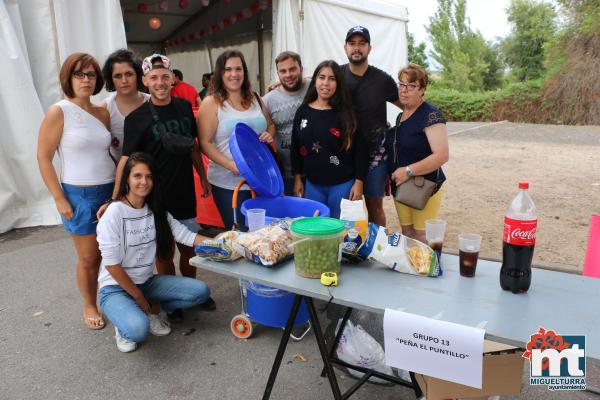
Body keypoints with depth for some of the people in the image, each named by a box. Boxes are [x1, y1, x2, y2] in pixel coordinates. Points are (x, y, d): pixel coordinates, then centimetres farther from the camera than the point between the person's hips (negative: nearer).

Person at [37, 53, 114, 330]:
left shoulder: (102, 113, 7)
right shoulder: (59, 112, -8)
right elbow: (43, 158, -8)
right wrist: (60, 199, -11)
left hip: (111, 191, 4)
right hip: (79, 195, -4)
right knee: (89, 258, 7)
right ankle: (89, 306, 27)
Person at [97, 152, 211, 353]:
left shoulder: (156, 210, 0)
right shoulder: (114, 213, -19)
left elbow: (186, 235, -9)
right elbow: (112, 265, -17)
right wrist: (138, 297, -12)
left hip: (147, 282, 6)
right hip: (117, 287, -6)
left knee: (200, 291, -10)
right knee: (138, 329, -33)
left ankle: (152, 310, 9)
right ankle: (125, 322, 4)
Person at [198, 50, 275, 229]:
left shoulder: (254, 99, 11)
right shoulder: (211, 102, -4)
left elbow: (270, 125, 24)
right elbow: (205, 143, -9)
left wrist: (270, 135, 0)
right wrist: (231, 165, -21)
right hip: (228, 184, -5)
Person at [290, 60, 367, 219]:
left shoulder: (346, 113, -5)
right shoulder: (303, 111, 2)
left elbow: (360, 149, -5)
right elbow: (295, 147, 7)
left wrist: (359, 181, -8)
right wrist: (297, 178, 5)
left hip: (342, 185, -3)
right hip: (312, 185, 3)